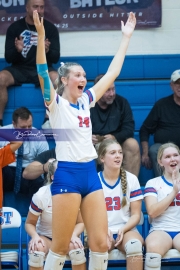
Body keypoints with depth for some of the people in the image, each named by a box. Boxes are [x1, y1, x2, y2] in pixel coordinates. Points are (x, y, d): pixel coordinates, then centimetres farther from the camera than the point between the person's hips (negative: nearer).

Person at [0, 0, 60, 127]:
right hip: (19, 69, 0)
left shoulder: (50, 28, 0)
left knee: (56, 78, -34)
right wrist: (17, 50, -24)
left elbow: (55, 58, -2)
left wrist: (47, 50, -25)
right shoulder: (14, 27, 0)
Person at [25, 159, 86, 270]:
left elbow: (80, 222, -4)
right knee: (36, 250, -36)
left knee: (77, 248, -34)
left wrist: (74, 235, -26)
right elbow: (30, 223, -8)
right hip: (45, 237, -1)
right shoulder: (40, 196, -19)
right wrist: (35, 236, -30)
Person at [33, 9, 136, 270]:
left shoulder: (86, 100, 13)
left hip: (90, 173, 6)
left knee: (100, 243, 2)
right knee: (60, 247, -2)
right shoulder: (56, 103, -3)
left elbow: (112, 72, 17)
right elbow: (43, 72, -18)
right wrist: (41, 34, -31)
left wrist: (126, 36, 17)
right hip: (67, 174, -6)